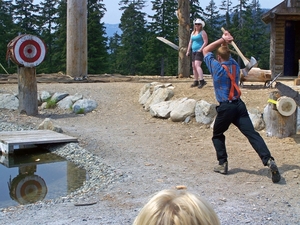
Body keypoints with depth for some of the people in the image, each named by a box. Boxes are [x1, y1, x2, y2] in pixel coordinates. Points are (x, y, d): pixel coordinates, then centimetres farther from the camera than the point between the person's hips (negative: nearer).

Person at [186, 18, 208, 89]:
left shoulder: (202, 32, -6)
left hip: (200, 51, -8)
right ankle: (196, 81, 18)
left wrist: (200, 49, -21)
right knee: (194, 66, 9)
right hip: (194, 51, 8)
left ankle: (202, 81, -28)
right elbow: (190, 42, 21)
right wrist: (188, 51, 15)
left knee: (197, 65, -23)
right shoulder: (193, 32, 17)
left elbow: (206, 42, -13)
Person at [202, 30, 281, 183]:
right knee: (252, 134, -8)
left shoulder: (216, 67, -4)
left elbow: (205, 50, 9)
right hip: (239, 105, 4)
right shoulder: (235, 65, 10)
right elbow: (227, 56, 31)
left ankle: (223, 164, 11)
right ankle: (268, 160, -25)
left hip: (225, 107, -4)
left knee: (217, 135, 18)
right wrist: (226, 43, 17)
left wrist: (221, 40, 3)